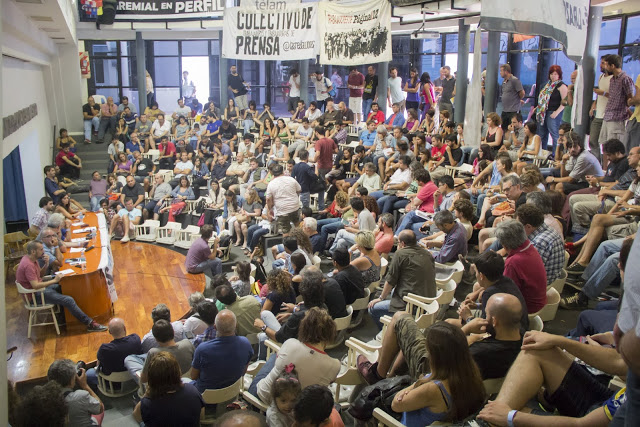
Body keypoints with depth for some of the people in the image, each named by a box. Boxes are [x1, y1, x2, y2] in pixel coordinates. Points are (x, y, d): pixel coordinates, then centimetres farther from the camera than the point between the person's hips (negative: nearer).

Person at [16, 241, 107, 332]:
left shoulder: (30, 258, 4)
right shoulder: (28, 265, -27)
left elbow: (40, 272, 17)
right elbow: (35, 285, -32)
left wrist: (46, 264, -4)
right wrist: (54, 280, -23)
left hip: (40, 286, 11)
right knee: (68, 300, -18)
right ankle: (90, 324, -13)